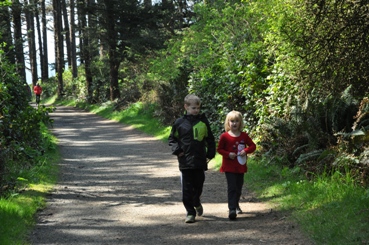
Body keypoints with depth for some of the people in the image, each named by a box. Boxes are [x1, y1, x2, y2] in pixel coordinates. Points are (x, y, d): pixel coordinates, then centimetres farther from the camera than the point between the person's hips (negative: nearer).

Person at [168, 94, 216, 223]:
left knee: (198, 185, 12)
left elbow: (210, 139, 13)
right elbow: (172, 138, 8)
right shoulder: (179, 122, -1)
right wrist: (177, 150, -7)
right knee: (187, 189, -1)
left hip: (200, 160, 2)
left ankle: (197, 203, 41)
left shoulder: (203, 121, 4)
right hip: (185, 161, -2)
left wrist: (210, 154, 6)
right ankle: (190, 212, 7)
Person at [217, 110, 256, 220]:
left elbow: (253, 146, 8)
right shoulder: (224, 136, -5)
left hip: (240, 166, 4)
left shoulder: (244, 136, 2)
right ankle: (232, 209, -15)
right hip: (229, 167, -3)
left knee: (238, 187, 15)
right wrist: (228, 154, -16)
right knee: (232, 187, -12)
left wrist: (246, 151, -12)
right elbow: (219, 149, 0)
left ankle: (236, 204, 36)